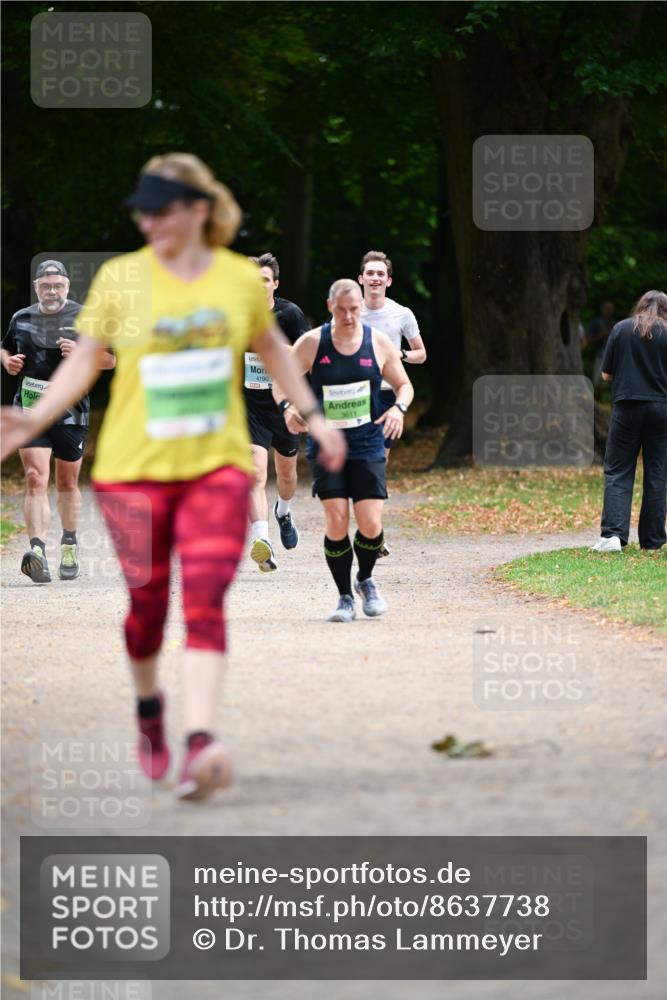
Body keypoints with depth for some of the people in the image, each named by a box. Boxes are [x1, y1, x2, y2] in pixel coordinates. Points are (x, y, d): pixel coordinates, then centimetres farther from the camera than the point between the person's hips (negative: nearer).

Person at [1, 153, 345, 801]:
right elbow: (84, 359, 2)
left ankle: (200, 741, -22)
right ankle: (148, 705, 35)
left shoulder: (240, 278, 2)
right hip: (133, 467, 0)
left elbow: (270, 346, 20)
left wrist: (312, 417, 21)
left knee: (205, 601, -14)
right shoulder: (120, 278, -3)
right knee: (147, 604, 4)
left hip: (218, 465, 0)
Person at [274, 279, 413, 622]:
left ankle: (366, 580, 23)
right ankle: (345, 597, 6)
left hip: (368, 447, 1)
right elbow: (281, 381, 5)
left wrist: (399, 408, -10)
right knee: (336, 523, -11)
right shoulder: (312, 343, -4)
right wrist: (287, 406, -16)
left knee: (371, 525, -8)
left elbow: (404, 385, 12)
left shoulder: (379, 343, 0)